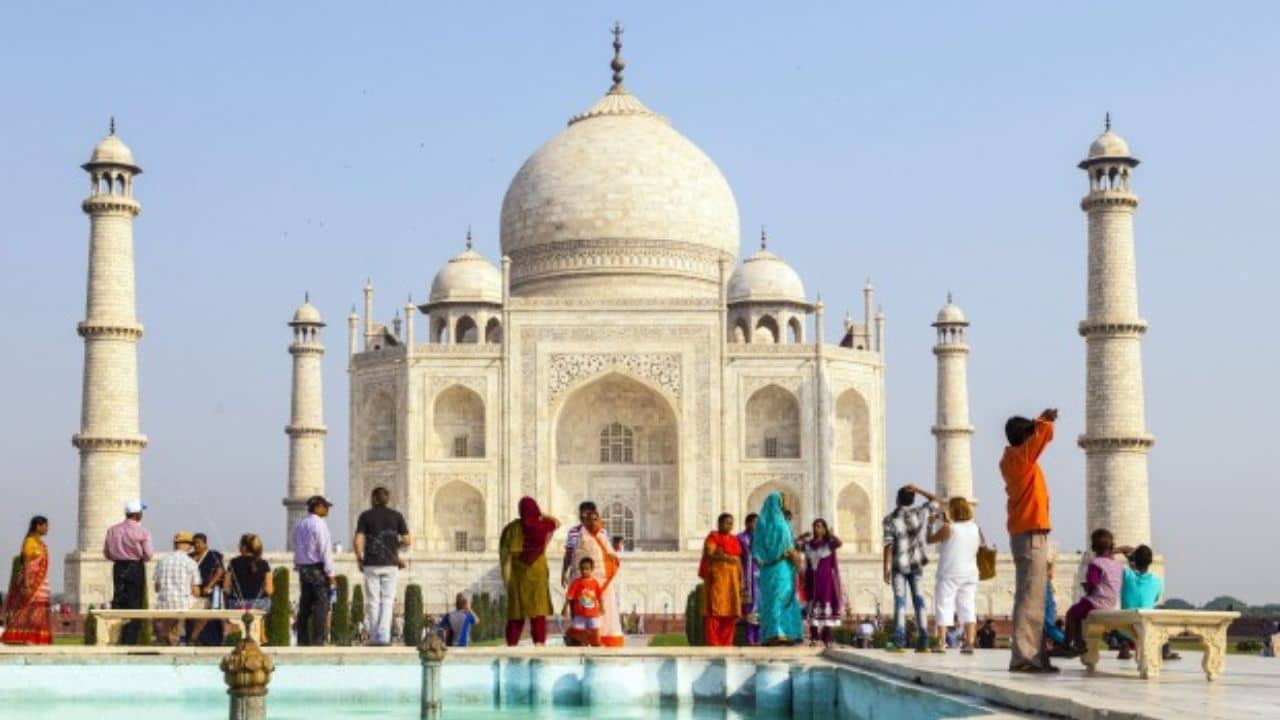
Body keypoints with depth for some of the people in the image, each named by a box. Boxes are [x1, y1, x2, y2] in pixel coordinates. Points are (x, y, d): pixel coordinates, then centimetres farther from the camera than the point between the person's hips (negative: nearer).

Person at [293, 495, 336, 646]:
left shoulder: (299, 526, 13)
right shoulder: (319, 524, -11)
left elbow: (296, 550, 15)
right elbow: (325, 550, -14)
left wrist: (299, 567, 18)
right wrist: (330, 573, -11)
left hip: (303, 568, 8)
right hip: (318, 569, -8)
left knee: (304, 606, 9)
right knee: (321, 606, -6)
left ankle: (302, 640, 9)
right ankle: (318, 640, -10)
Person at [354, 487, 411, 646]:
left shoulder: (365, 516, 1)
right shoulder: (396, 516, 4)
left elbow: (357, 541, -7)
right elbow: (407, 540, 2)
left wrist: (359, 559, 6)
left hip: (371, 564, -1)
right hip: (390, 564, 1)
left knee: (373, 602, 6)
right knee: (387, 601, 3)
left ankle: (374, 637, 7)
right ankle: (384, 635, -10)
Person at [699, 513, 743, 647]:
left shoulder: (734, 539, 17)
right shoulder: (713, 537, -2)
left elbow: (738, 560, 16)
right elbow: (708, 555, -15)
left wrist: (741, 580, 9)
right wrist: (724, 558, -30)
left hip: (732, 578, 6)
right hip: (716, 577, -6)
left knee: (730, 612, 2)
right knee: (715, 610, -9)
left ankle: (726, 643, 5)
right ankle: (713, 643, -10)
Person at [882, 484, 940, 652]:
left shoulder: (891, 519, -8)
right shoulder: (921, 513, 0)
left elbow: (888, 545, -12)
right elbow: (935, 500, 18)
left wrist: (886, 569, -8)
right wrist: (918, 490, 9)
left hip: (898, 565, -2)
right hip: (916, 564, 2)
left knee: (900, 602, -4)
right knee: (919, 602, 4)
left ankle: (899, 642, -13)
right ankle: (923, 642, -2)